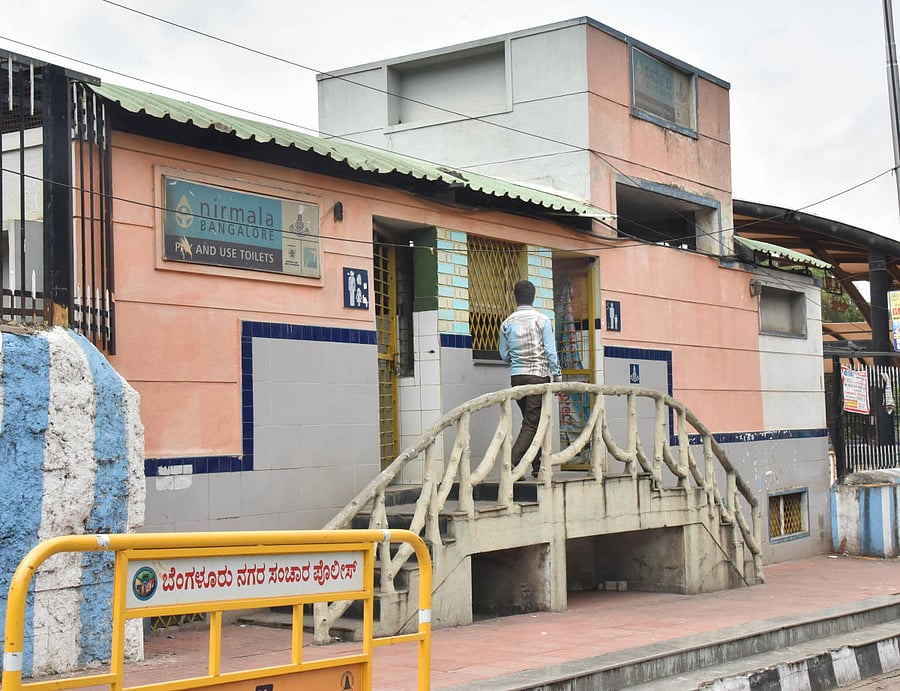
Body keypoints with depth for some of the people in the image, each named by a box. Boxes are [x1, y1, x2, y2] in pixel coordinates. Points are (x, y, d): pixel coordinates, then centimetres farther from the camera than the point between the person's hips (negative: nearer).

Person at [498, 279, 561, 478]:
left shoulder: (507, 323, 4)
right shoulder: (542, 320, -5)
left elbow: (504, 355, 9)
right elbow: (550, 351, -6)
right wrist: (557, 375, 3)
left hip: (516, 376, 4)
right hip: (538, 375, -4)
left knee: (531, 421, 15)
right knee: (532, 423, -5)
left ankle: (537, 466, 19)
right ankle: (513, 461, -21)